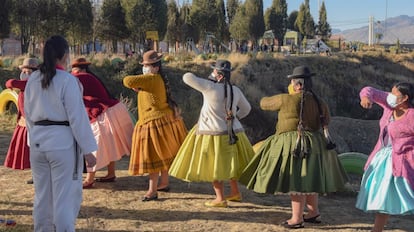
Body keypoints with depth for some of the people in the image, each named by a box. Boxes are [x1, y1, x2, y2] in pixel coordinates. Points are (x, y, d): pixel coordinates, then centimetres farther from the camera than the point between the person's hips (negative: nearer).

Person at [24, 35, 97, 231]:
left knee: (42, 196, 17)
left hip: (38, 142, 6)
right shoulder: (67, 80, -13)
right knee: (65, 198, 2)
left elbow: (28, 114, 13)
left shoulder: (33, 80, 5)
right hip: (62, 141, -6)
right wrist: (87, 150, -8)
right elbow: (77, 117, -13)